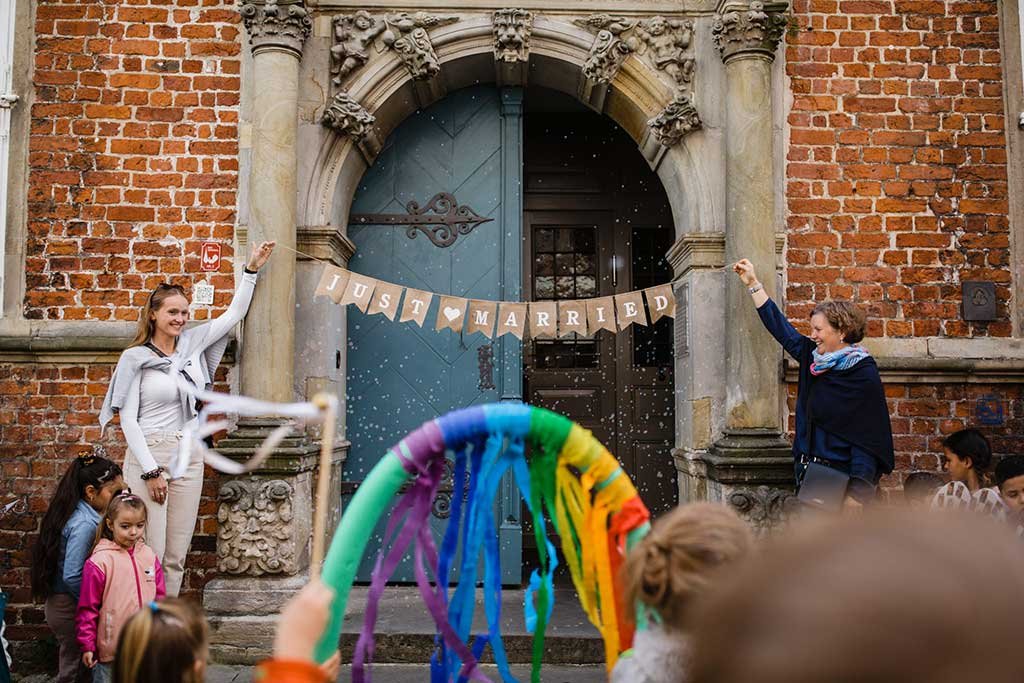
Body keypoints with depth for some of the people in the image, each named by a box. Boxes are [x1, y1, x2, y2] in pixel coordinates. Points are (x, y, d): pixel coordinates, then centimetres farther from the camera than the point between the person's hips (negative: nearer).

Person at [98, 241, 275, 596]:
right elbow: (127, 418, -6)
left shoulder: (193, 343, 9)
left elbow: (234, 314, 15)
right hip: (148, 454, -5)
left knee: (176, 556, 8)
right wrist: (151, 470, -12)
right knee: (150, 553, -7)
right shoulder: (135, 357, -3)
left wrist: (251, 270, 9)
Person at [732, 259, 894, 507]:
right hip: (809, 472, 6)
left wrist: (858, 492, -19)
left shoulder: (864, 374, -10)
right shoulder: (812, 358, 9)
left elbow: (868, 434, -14)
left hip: (841, 476, -6)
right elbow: (780, 327, 19)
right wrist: (752, 283, 21)